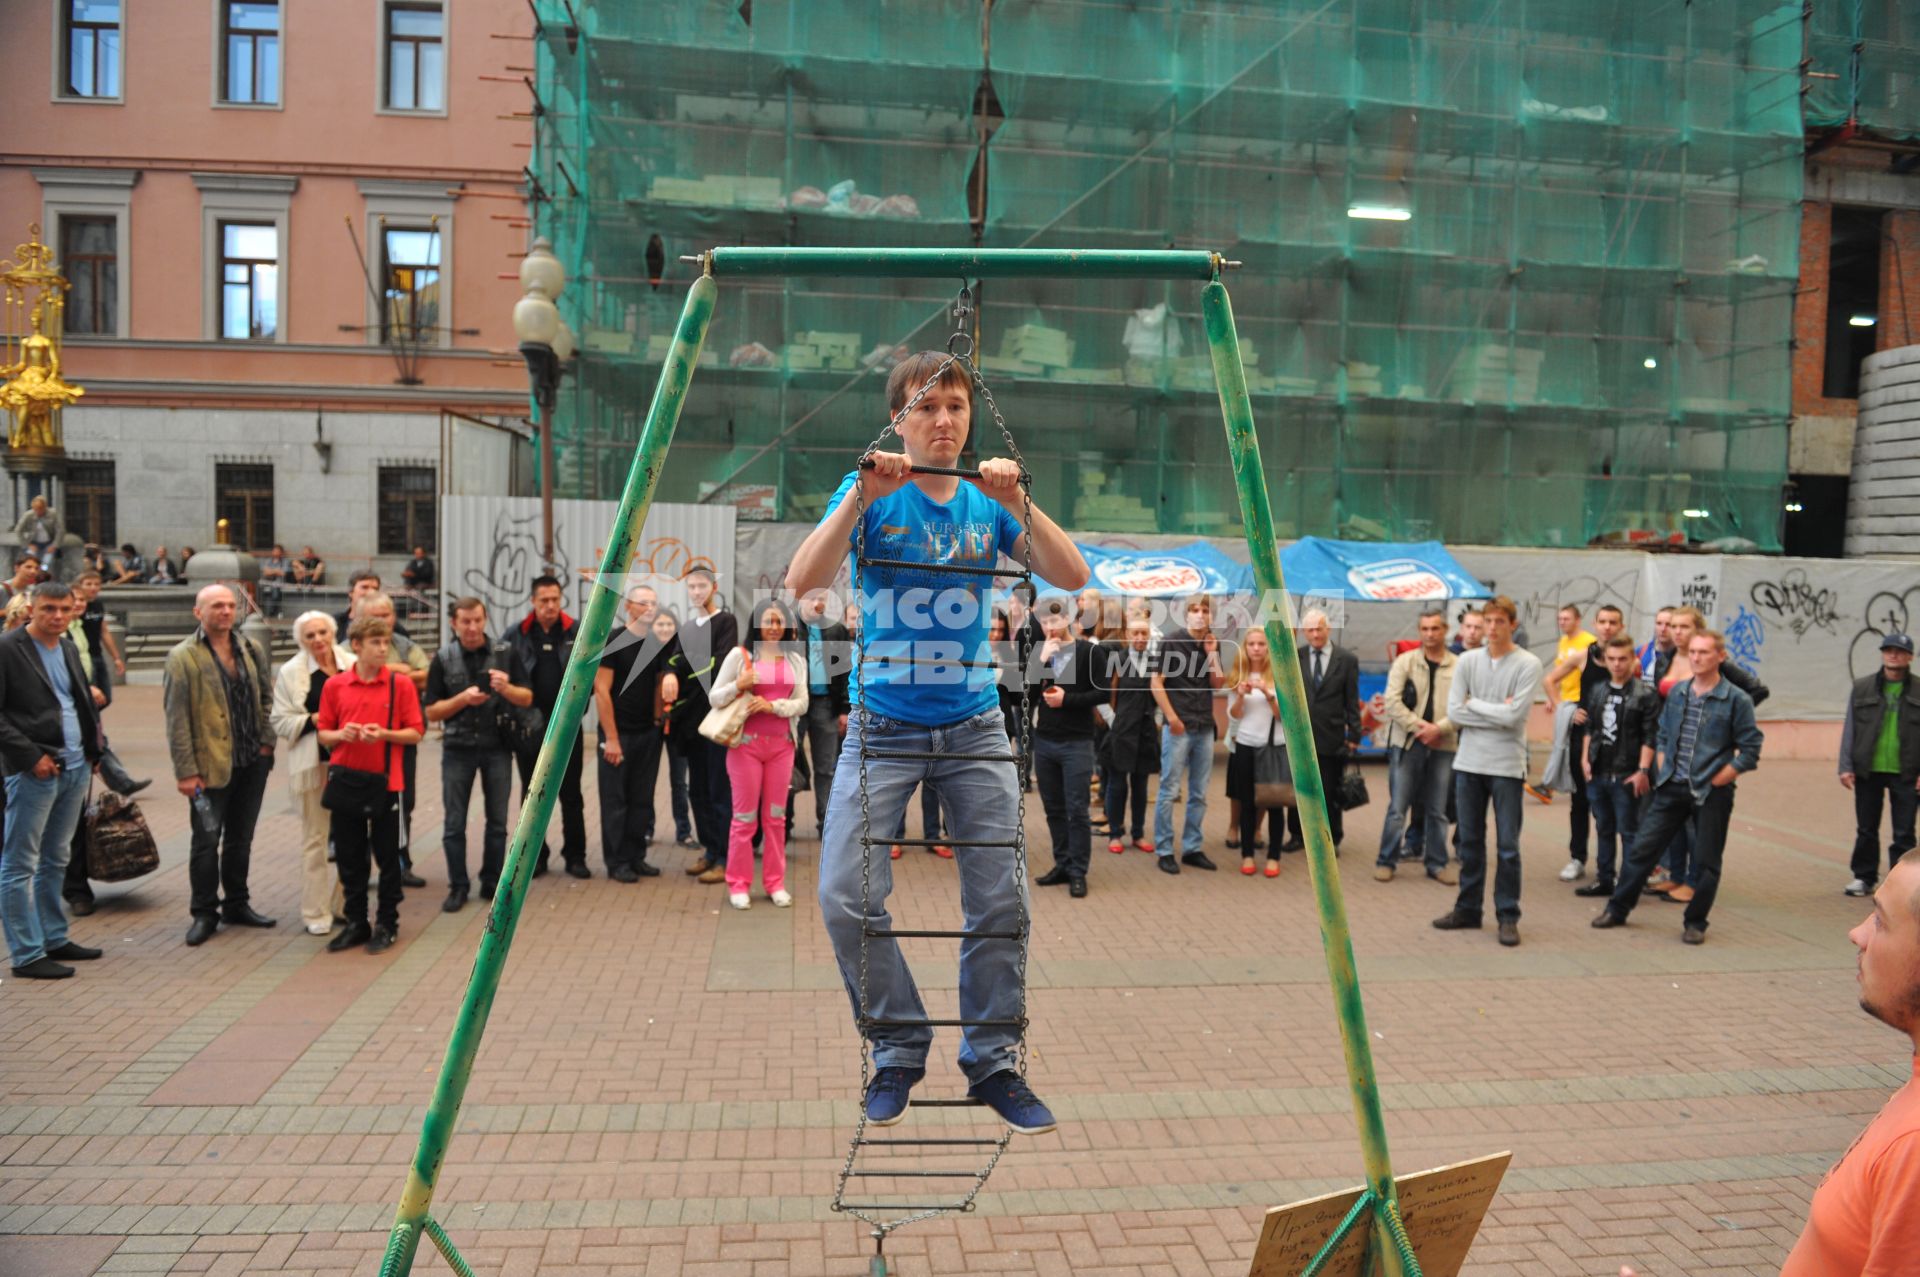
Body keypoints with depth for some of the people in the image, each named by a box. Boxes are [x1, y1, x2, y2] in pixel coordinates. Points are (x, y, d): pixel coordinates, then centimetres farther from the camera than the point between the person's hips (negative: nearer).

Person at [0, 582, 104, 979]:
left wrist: (93, 749, 10)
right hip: (35, 772, -7)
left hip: (75, 769, 7)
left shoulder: (69, 649, 14)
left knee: (55, 861, 15)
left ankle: (54, 940, 24)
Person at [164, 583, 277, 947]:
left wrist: (267, 741, 3)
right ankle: (204, 914, 15)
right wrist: (186, 770, -13)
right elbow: (176, 719, -10)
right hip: (211, 765, -5)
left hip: (253, 762, 5)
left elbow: (266, 696, 15)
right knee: (207, 841, 2)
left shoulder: (251, 650, 8)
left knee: (241, 838, 14)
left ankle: (236, 905, 26)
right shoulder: (183, 657, -7)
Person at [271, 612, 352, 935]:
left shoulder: (352, 665, 5)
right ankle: (315, 912, 13)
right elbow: (281, 722, -1)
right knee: (315, 839, 4)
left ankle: (343, 903, 21)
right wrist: (313, 720, -16)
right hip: (313, 763, -2)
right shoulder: (291, 672, 0)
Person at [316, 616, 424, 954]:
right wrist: (340, 735, -12)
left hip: (385, 782, -2)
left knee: (387, 857, 7)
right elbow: (323, 734, 9)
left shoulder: (400, 683, -4)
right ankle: (355, 923, 24)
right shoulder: (334, 686, 2)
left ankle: (387, 924, 20)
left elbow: (416, 733, -2)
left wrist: (384, 734, -18)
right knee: (348, 858, 10)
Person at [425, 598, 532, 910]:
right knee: (454, 823, 3)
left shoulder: (506, 653, 0)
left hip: (497, 747, 0)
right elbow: (432, 712, 1)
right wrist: (463, 698, -16)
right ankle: (458, 886, 14)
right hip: (458, 748, 0)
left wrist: (506, 689, -20)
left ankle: (492, 883, 19)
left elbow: (527, 699, 0)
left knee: (497, 821, 7)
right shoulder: (443, 659, 0)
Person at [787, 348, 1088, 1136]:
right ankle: (898, 1050, 10)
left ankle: (994, 1061, 16)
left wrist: (1020, 506, -20)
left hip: (973, 726, 2)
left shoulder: (990, 505, 4)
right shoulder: (870, 495, -3)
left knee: (1000, 899, -2)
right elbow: (803, 582, -17)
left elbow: (1072, 578, -7)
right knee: (846, 895, -11)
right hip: (882, 725, -2)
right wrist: (862, 497, -26)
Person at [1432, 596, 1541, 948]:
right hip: (1468, 763, 4)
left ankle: (1508, 916, 11)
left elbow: (1514, 715, -15)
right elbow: (1454, 713, -3)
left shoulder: (1528, 664, -5)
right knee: (1470, 842, 12)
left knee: (1508, 846, 1)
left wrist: (1474, 703, -5)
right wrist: (1496, 712, -10)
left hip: (1507, 766, -3)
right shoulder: (1468, 661, 4)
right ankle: (1468, 909, 22)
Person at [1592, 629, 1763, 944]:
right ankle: (1617, 909, 16)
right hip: (1671, 788, 4)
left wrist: (1717, 780, -11)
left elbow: (1750, 750, -7)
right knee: (1642, 847, 5)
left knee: (1706, 861, 5)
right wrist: (1662, 771, 6)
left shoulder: (1736, 700, -7)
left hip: (1711, 793, -4)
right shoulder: (1676, 693, 7)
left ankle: (1695, 923, 20)